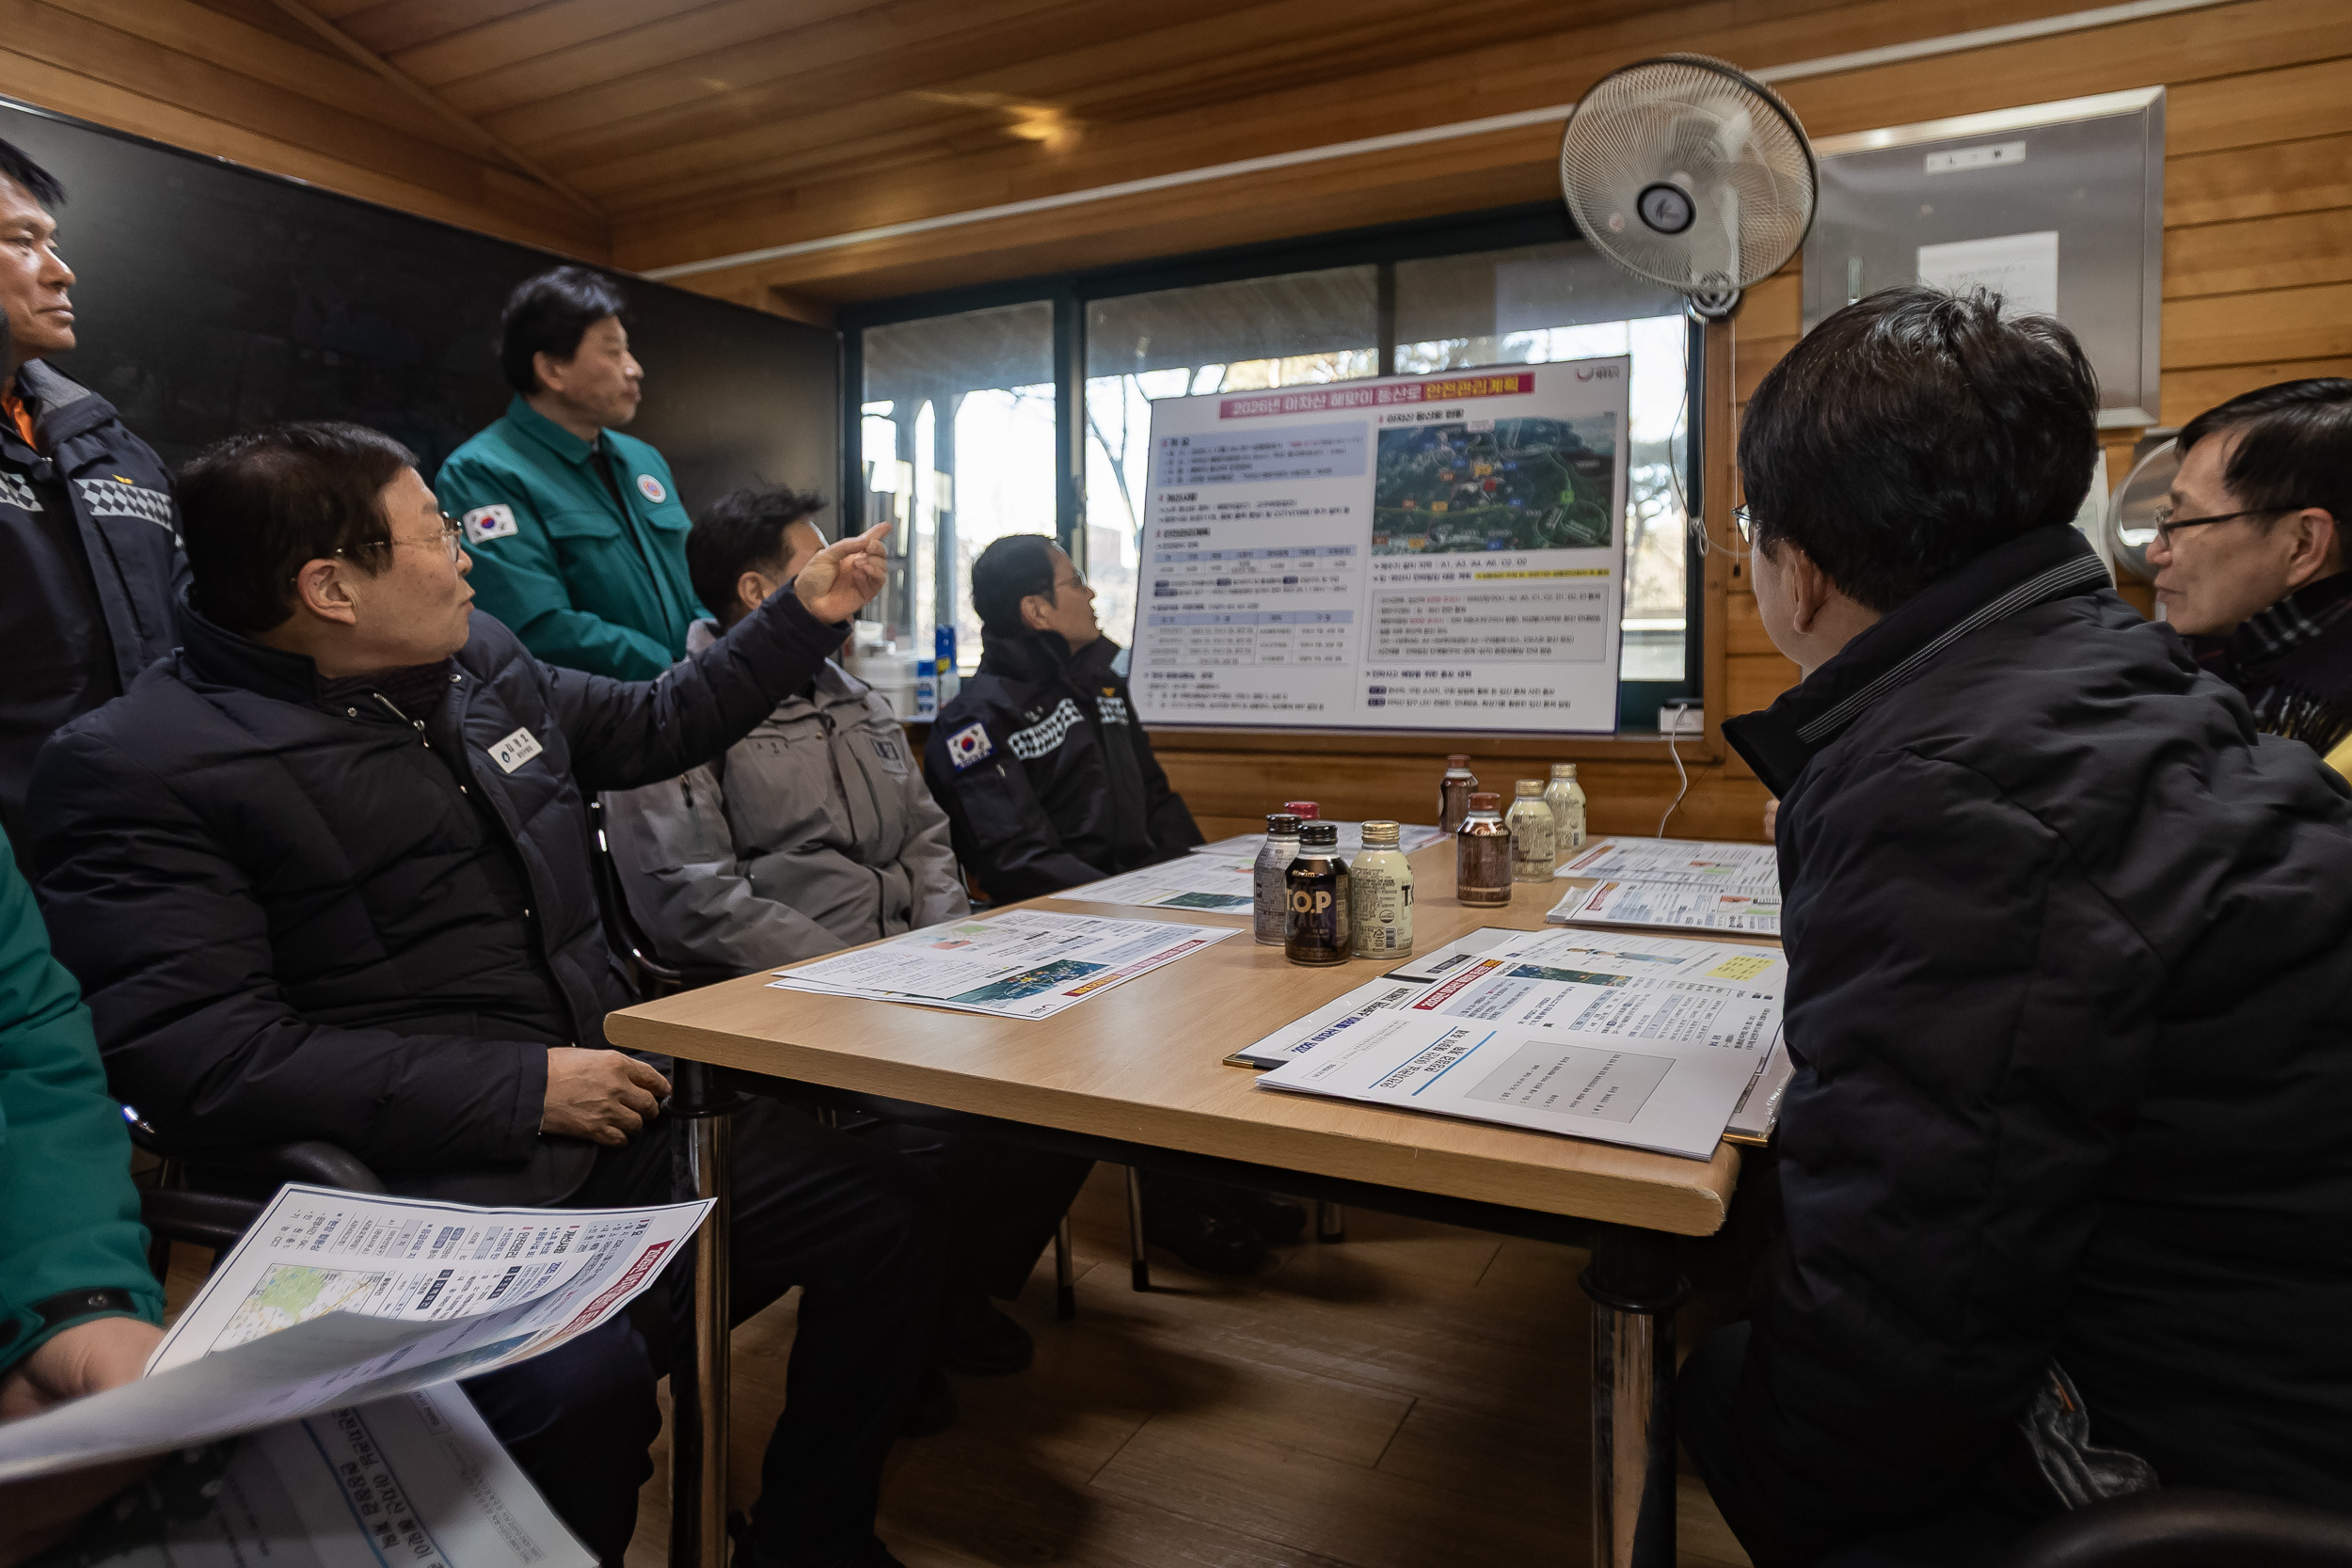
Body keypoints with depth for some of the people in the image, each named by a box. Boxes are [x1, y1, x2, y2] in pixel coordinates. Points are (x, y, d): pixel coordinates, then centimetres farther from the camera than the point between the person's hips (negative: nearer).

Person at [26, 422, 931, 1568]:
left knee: (884, 1208, -1)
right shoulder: (140, 768, -11)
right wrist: (522, 1088, -20)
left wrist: (805, 617, 22)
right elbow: (194, 1057, -19)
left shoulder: (481, 666, 10)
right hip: (424, 1183, -7)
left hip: (617, 1111, 8)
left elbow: (650, 728, 26)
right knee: (584, 1390, -35)